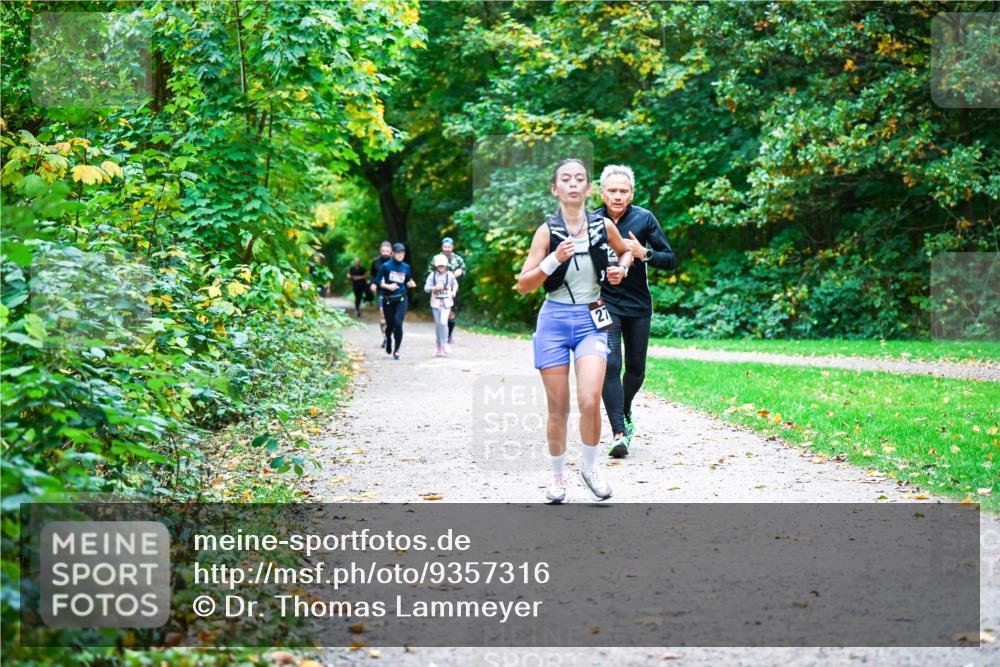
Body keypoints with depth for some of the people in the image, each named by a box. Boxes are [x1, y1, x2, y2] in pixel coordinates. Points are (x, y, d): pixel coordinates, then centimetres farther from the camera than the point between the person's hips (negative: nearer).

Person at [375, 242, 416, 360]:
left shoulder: (406, 267, 4)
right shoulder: (386, 266, -6)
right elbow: (378, 281, -3)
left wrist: (410, 283, -6)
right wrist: (388, 286, -18)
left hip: (401, 299, 1)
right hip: (388, 300, -1)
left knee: (398, 323, -15)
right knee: (390, 325, 9)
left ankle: (396, 350, -4)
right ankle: (388, 340, 44)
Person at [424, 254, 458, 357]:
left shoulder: (450, 275, 1)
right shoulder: (432, 275, -1)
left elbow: (455, 284, 18)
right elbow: (426, 288, -5)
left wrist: (454, 292, 0)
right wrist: (435, 288, -22)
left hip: (446, 302, -1)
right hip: (436, 302, 1)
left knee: (443, 322, -18)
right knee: (438, 324, 5)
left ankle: (444, 344, -9)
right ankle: (439, 347, 16)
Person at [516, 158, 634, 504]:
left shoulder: (603, 225, 2)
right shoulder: (547, 231, -4)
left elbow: (625, 250, 24)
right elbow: (523, 285, -6)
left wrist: (621, 269, 3)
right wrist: (555, 259, -19)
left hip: (591, 321, 0)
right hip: (554, 320, 0)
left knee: (590, 401, -16)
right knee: (558, 408, 3)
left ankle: (590, 467, 7)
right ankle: (557, 475, 21)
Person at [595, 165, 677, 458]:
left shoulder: (644, 219, -5)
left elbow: (670, 260, -5)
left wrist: (644, 253, -22)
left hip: (638, 305, 2)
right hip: (604, 304, -2)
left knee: (636, 368, 11)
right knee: (610, 365, -16)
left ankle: (625, 414, 39)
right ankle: (618, 432, -19)